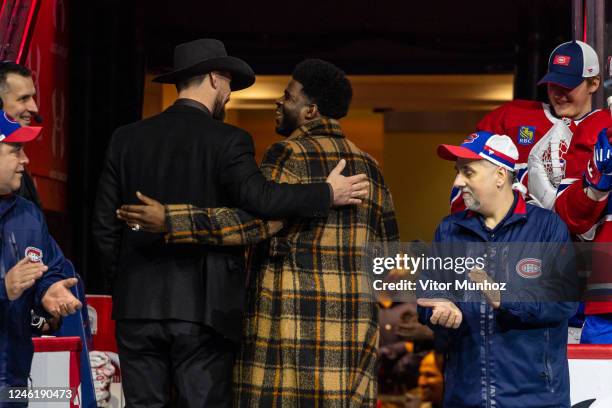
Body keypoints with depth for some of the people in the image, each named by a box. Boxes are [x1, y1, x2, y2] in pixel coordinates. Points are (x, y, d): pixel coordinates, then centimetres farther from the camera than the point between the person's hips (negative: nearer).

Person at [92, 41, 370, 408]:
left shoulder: (127, 139, 8)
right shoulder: (227, 140, -5)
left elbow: (105, 224, 9)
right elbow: (259, 198, -20)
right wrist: (328, 194, -9)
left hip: (137, 307, 4)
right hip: (202, 308, -4)